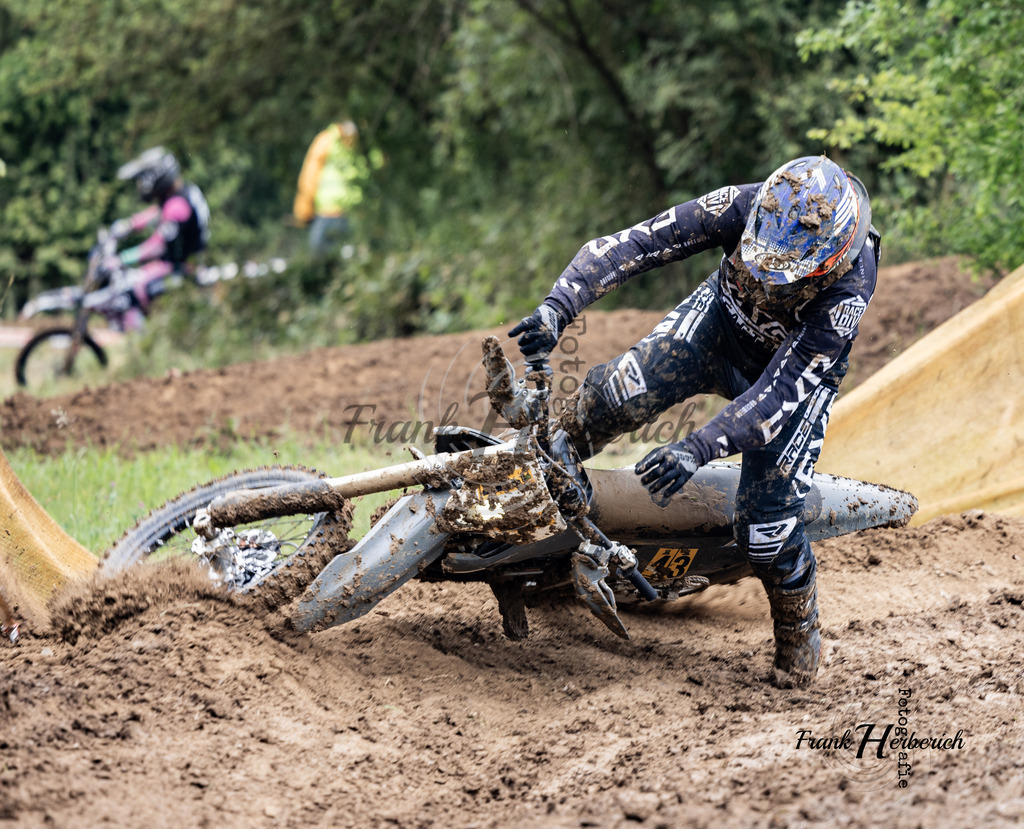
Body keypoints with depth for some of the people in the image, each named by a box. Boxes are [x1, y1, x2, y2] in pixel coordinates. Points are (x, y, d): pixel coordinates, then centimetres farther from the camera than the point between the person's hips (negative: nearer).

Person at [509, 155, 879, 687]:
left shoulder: (848, 286, -39)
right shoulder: (743, 207, -33)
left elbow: (783, 389, -41)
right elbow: (634, 243, -35)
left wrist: (699, 449, -51)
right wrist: (559, 305, -49)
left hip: (798, 364, -2)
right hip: (723, 319, 2)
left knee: (765, 523, -10)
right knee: (623, 393, -27)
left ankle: (799, 633, 19)